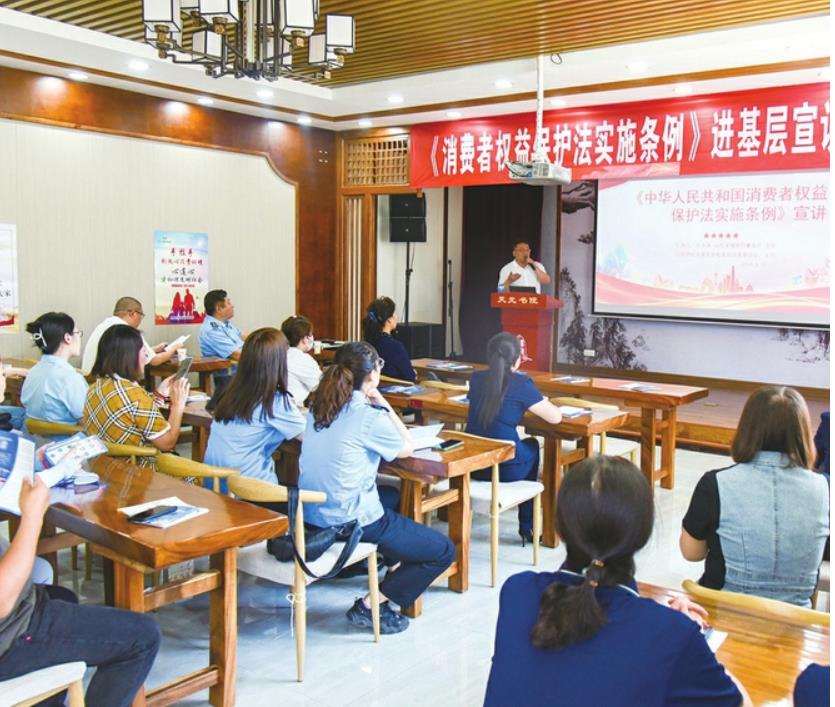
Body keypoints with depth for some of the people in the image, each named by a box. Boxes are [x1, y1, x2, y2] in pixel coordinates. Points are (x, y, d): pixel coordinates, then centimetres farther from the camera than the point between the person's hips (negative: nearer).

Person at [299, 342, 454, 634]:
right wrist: (383, 405, -1)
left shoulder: (318, 406, 4)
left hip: (311, 513, 9)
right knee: (444, 550, 4)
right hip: (350, 520, -9)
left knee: (393, 495, 36)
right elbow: (407, 449, -2)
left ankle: (396, 564, 40)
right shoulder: (368, 416, -19)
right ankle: (370, 606, 3)